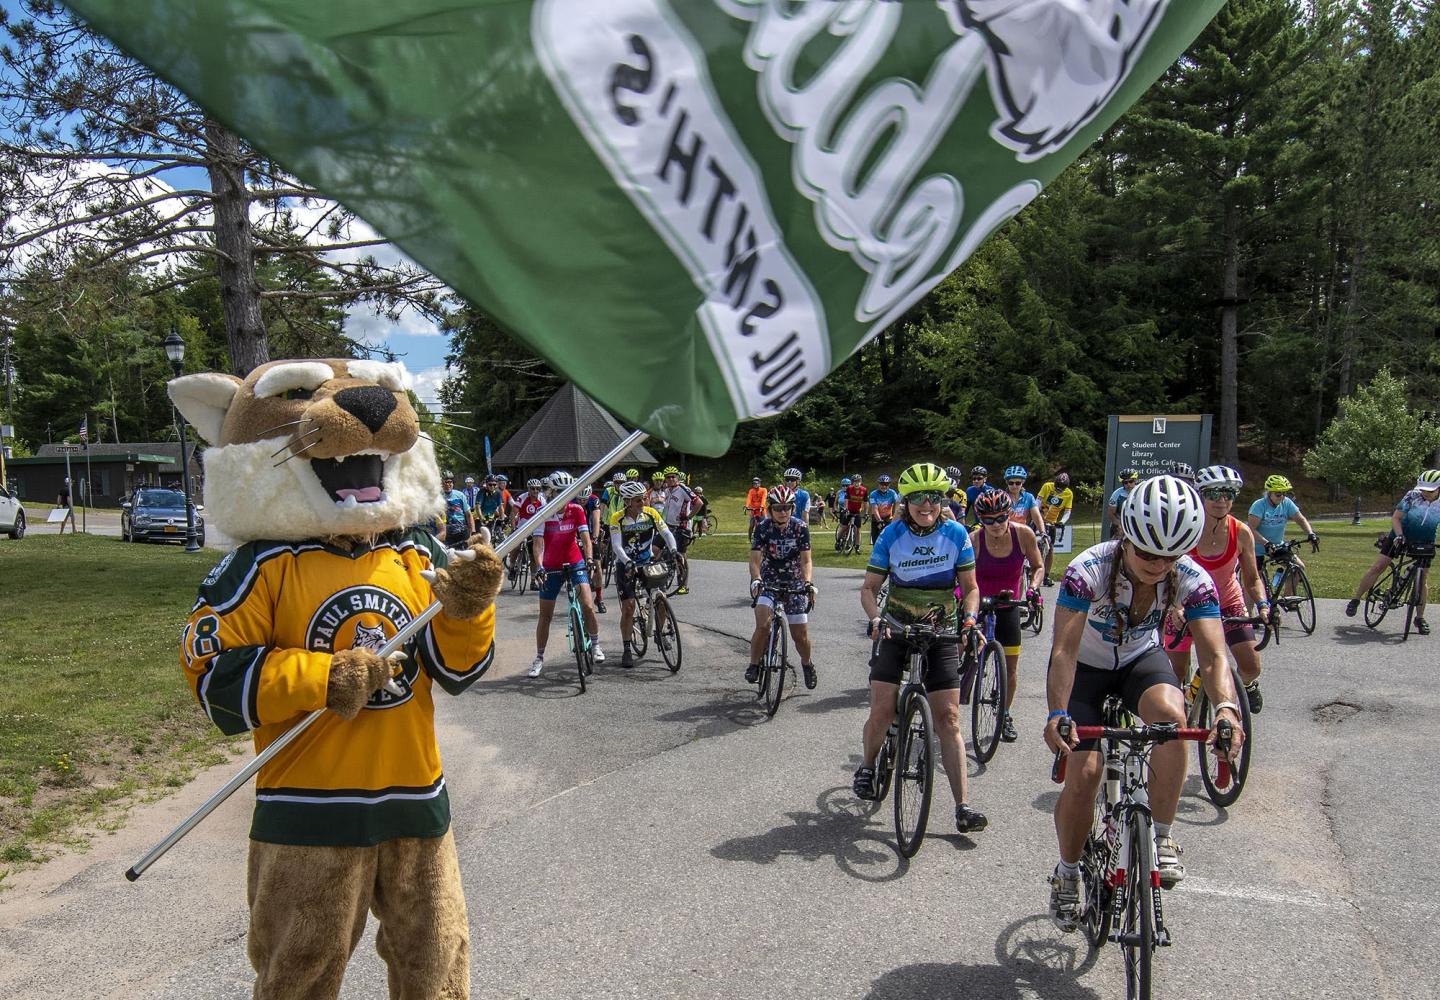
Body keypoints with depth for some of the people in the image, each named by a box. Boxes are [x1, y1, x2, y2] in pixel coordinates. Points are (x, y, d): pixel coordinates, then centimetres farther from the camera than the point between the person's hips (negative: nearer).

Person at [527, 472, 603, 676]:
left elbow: (585, 537, -15)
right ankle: (539, 658, 20)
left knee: (588, 606, -16)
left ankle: (595, 644, 7)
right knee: (545, 615, 6)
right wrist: (539, 568, -35)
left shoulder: (577, 510, -8)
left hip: (575, 563, 0)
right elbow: (537, 543, -21)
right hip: (551, 567, 0)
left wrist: (589, 558, -32)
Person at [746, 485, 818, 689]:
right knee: (763, 625, -24)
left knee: (800, 633, 0)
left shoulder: (800, 527, -12)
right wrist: (756, 580, -38)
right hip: (768, 580, -1)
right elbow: (755, 560, -18)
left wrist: (809, 583, -31)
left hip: (794, 582, 1)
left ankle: (807, 663, 30)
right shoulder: (763, 527, -14)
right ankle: (754, 665, -4)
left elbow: (806, 561, -14)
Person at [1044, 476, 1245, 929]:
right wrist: (1058, 714, -51)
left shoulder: (1193, 580, -23)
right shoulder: (1088, 571, -33)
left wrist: (1225, 707, -49)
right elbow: (1064, 650, -38)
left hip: (1141, 658, 2)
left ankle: (1162, 837, -14)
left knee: (1171, 714, -32)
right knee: (1083, 772, -14)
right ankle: (1067, 873, 12)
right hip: (1085, 666, -2)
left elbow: (1213, 656, -29)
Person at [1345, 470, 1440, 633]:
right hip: (1401, 536, -1)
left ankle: (1420, 618, 11)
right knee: (1378, 567, -11)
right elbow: (1396, 518, -13)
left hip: (1424, 543, 1)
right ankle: (1355, 599, 0)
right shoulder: (1412, 496, -16)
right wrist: (1399, 536, -27)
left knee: (1422, 580, -1)